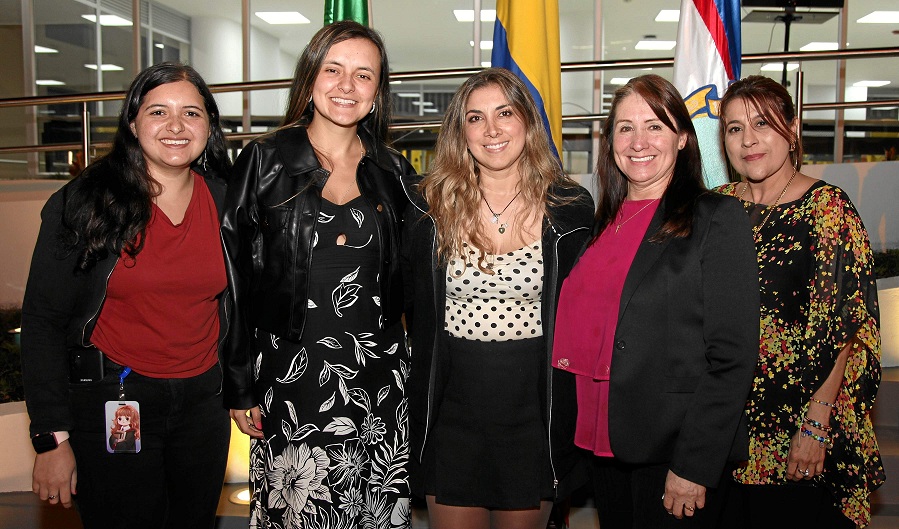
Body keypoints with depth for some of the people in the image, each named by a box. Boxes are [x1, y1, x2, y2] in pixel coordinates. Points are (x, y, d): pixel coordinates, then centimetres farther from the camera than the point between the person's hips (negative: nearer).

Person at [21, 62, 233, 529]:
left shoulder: (226, 201, 1)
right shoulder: (82, 204, -9)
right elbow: (42, 321, -8)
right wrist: (52, 438, -11)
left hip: (203, 402, 4)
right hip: (109, 405, -3)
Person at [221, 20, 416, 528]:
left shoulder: (394, 171, 7)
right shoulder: (265, 161, -2)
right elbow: (235, 280, -2)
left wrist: (412, 376, 8)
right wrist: (240, 387, -3)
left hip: (379, 374, 3)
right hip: (291, 374, -2)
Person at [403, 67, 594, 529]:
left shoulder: (569, 208, -4)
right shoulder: (431, 206, -2)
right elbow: (412, 311, 5)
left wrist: (568, 424, 2)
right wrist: (415, 416, 4)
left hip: (533, 412, 0)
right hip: (449, 411, 1)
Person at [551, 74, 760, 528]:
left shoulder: (717, 218, -9)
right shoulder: (603, 223, 9)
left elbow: (732, 356, -13)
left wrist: (694, 465, -16)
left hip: (676, 455, -5)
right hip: (606, 446, 6)